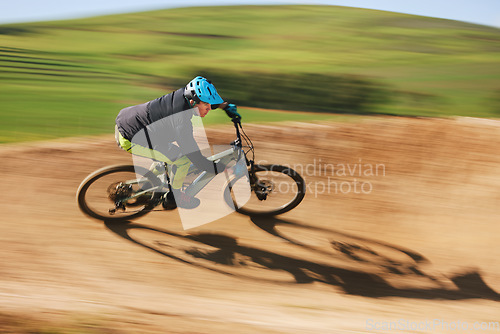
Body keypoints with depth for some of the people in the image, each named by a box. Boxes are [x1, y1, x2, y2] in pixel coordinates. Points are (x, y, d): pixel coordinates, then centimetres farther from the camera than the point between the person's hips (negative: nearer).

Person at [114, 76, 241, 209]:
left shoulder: (185, 94, -7)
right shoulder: (181, 118, -30)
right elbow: (197, 160, -27)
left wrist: (226, 106, 9)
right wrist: (226, 169, -21)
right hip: (130, 138, -9)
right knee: (184, 158, -13)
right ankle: (176, 195, 11)